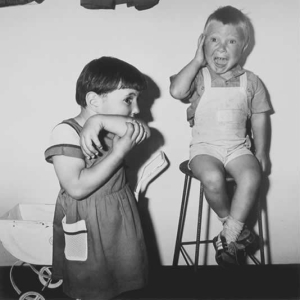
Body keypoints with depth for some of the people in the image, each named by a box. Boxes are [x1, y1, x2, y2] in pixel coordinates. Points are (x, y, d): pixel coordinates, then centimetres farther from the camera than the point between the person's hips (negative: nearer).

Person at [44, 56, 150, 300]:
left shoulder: (113, 125, -1)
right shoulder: (66, 132, -22)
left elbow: (143, 131, -19)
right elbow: (77, 188, -29)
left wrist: (100, 121, -29)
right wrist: (119, 153, -28)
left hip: (121, 217, 6)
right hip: (86, 226, -6)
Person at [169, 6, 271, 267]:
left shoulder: (251, 82, 5)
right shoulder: (199, 77, -2)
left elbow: (259, 117, 11)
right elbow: (176, 91, -23)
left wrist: (261, 150, 5)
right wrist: (198, 60, -15)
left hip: (238, 147, 2)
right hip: (204, 147, -2)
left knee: (252, 176, -27)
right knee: (212, 178, -31)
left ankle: (228, 236, -13)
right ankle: (236, 228, -4)